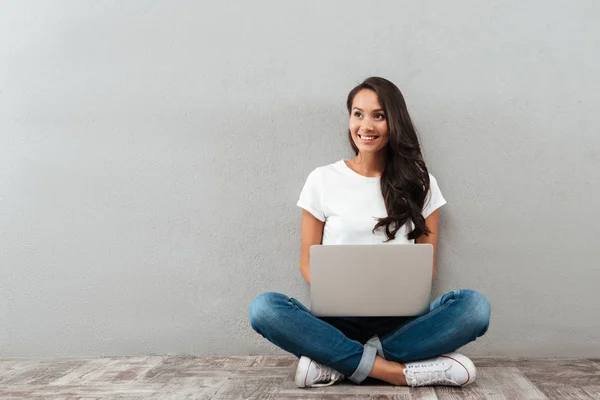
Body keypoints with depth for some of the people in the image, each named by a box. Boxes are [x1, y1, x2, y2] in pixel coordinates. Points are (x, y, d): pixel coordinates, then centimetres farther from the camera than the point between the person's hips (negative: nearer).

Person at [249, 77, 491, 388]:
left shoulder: (419, 183, 8)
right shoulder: (322, 180, 6)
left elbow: (428, 262, 9)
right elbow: (308, 261, 7)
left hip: (401, 321, 1)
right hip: (338, 320, 0)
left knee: (474, 305, -28)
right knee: (264, 307, -29)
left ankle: (335, 362, -22)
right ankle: (401, 371, -27)